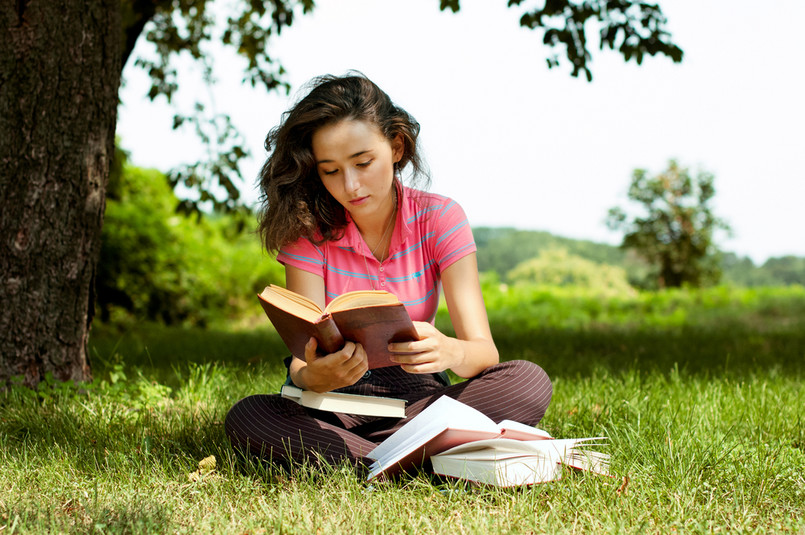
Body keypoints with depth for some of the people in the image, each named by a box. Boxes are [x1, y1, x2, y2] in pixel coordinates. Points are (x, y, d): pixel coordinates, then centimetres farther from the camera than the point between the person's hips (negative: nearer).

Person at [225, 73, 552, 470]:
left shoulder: (439, 219, -7)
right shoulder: (306, 227, -8)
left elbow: (485, 352, -14)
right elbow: (301, 359, -15)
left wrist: (449, 350, -38)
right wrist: (313, 377, -41)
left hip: (418, 397, 1)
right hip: (337, 404, 0)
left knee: (529, 382, -27)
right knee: (246, 418, -31)